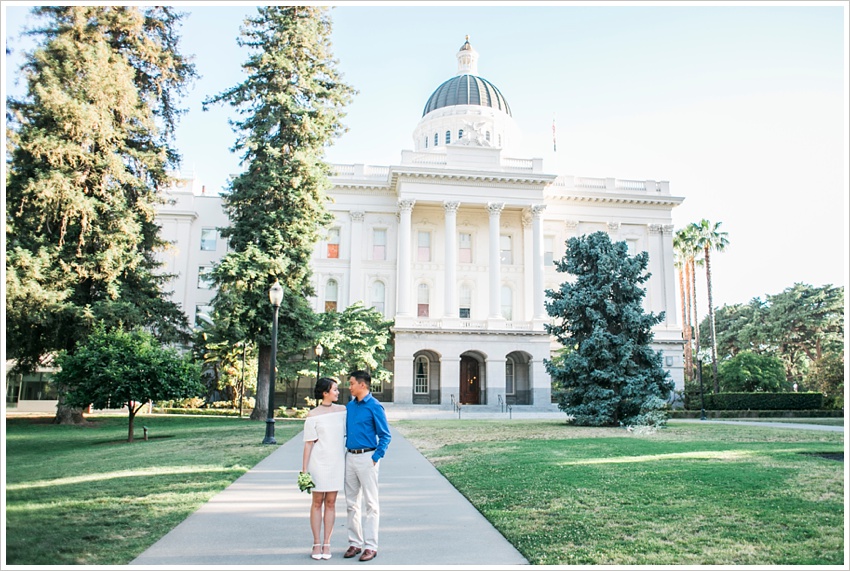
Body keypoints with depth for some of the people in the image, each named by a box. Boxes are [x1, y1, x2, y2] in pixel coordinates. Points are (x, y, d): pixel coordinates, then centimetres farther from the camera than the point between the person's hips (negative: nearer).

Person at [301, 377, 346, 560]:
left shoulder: (342, 410, 5)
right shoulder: (313, 416, -6)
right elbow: (308, 443, -5)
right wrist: (304, 469, -6)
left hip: (337, 462, 3)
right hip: (319, 462, -3)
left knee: (331, 502, 7)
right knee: (317, 502, 6)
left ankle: (326, 543, 15)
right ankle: (316, 544, 15)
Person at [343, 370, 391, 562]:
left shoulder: (374, 407, -9)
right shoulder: (349, 406, 11)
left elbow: (385, 436, -8)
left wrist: (376, 458, -14)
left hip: (366, 458, -7)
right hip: (349, 457, 7)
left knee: (370, 503, -1)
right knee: (352, 503, 12)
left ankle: (371, 546, 5)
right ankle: (355, 542, 22)